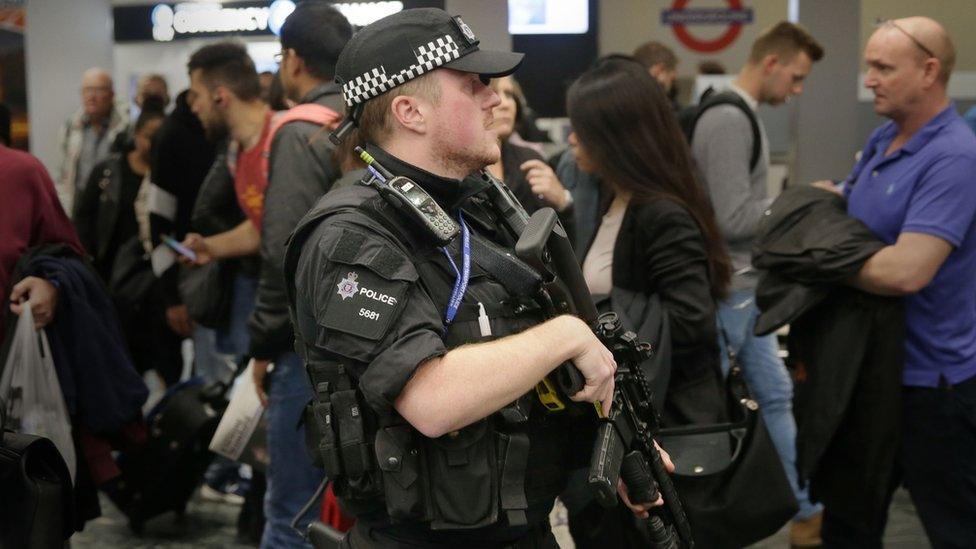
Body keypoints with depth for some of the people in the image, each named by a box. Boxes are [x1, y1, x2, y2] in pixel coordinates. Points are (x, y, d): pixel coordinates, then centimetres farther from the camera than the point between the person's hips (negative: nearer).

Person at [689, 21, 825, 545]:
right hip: (726, 290, -10)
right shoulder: (728, 119, -20)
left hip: (747, 287, 10)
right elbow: (733, 219, -23)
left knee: (776, 396, 15)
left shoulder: (738, 114, 12)